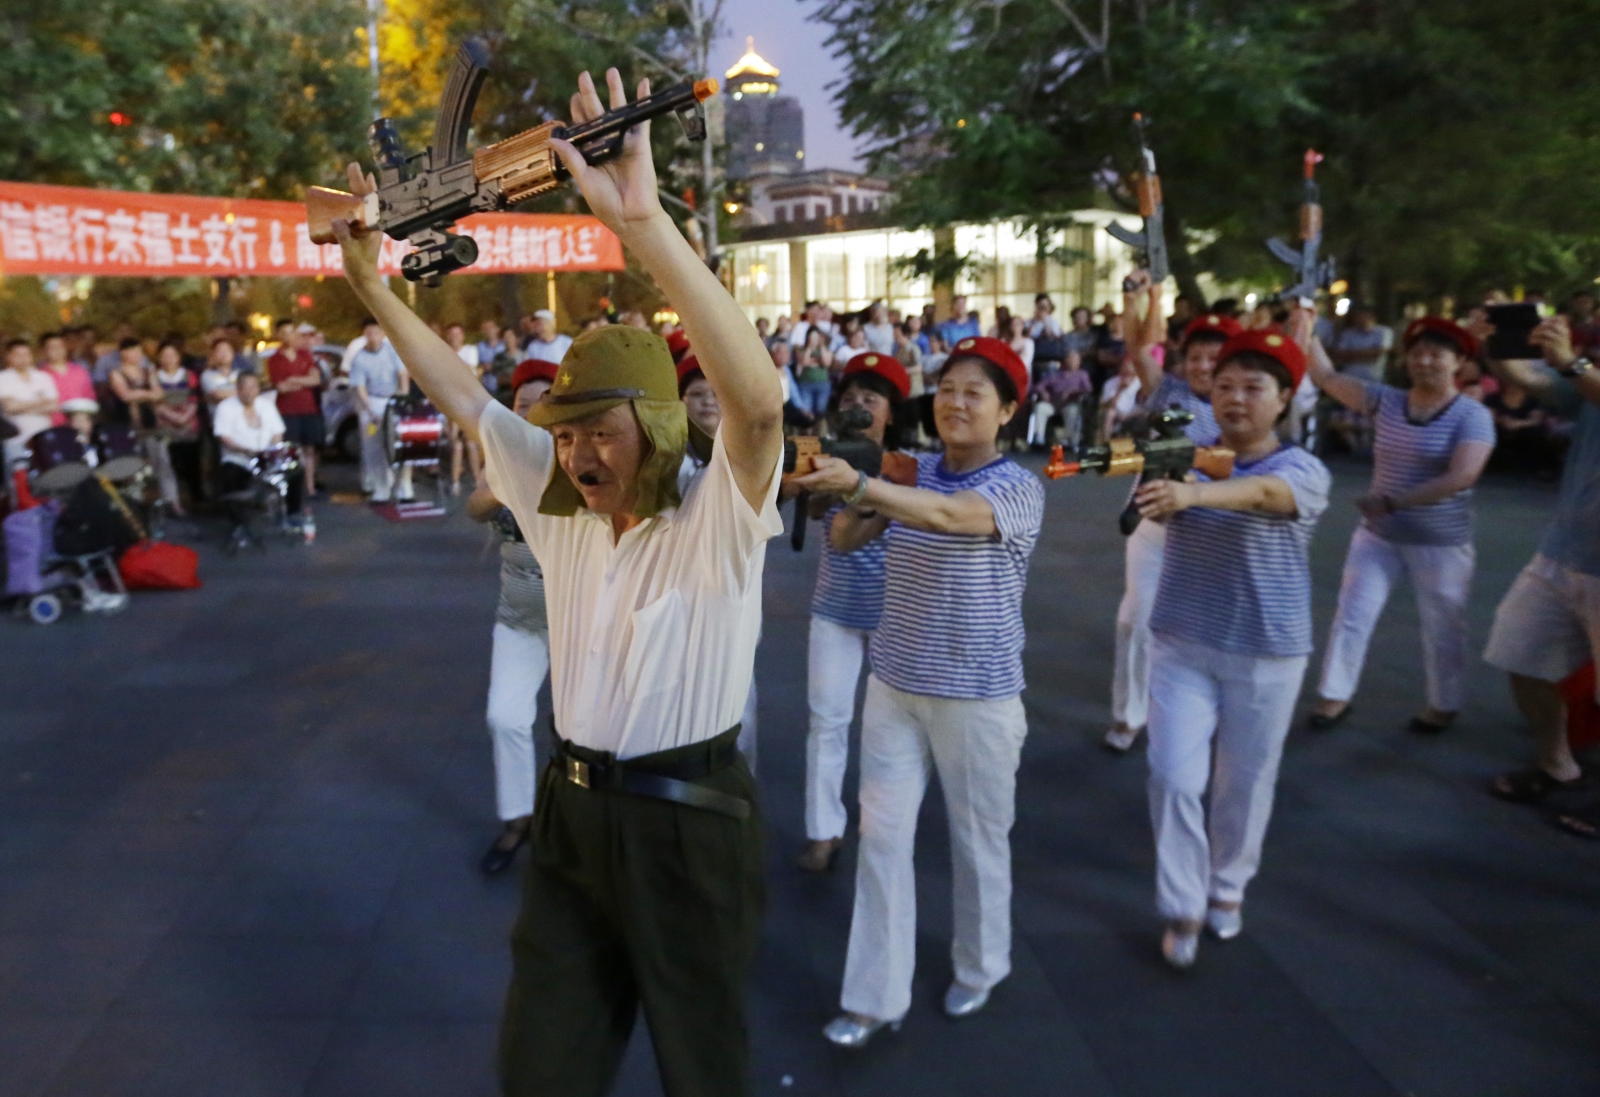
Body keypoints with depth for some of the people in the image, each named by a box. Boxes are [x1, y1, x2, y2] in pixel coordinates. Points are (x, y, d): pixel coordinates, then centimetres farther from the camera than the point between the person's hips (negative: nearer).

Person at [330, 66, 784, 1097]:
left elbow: (759, 398, -38)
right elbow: (466, 397, 9)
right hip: (574, 809, 6)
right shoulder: (560, 503, 0)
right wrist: (373, 281, 3)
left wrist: (645, 221, -47)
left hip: (691, 819, -5)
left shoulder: (717, 517, -19)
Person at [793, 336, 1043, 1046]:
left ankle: (979, 969, 38)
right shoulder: (910, 472, 4)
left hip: (979, 698, -4)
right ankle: (876, 997, 19)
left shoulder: (1019, 489, -13)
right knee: (881, 838, 6)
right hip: (893, 686, 4)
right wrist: (849, 501, -23)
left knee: (978, 842, 13)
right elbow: (844, 541, -2)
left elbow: (948, 516, -34)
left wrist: (857, 482, -47)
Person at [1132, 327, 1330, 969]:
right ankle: (1182, 907, 13)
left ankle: (1228, 886, 37)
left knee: (1246, 781, 13)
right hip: (1182, 646, 1)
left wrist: (1193, 493, -51)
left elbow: (1264, 491, -31)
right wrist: (1156, 493, -43)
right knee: (1176, 777, -3)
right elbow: (1158, 504, -19)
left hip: (1267, 655, -1)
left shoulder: (1304, 470, -9)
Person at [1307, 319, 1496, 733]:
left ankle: (1443, 706, 29)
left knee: (1442, 630, 10)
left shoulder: (1473, 415, -12)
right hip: (1377, 535, 4)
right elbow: (1326, 376, 1)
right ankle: (1335, 696, 17)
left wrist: (1392, 501, -32)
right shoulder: (1386, 400, 0)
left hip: (1441, 544, -3)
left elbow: (1462, 477, -26)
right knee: (1351, 616, 5)